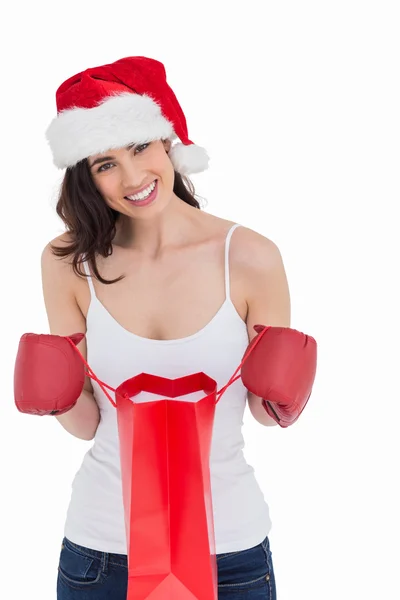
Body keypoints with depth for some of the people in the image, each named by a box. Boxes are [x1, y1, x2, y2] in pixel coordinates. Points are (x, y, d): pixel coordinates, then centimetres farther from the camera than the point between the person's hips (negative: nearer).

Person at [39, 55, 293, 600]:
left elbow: (269, 410, 0)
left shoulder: (250, 258, -12)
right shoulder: (69, 263, -7)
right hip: (103, 536, 1)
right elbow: (86, 423, -1)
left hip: (227, 539, -1)